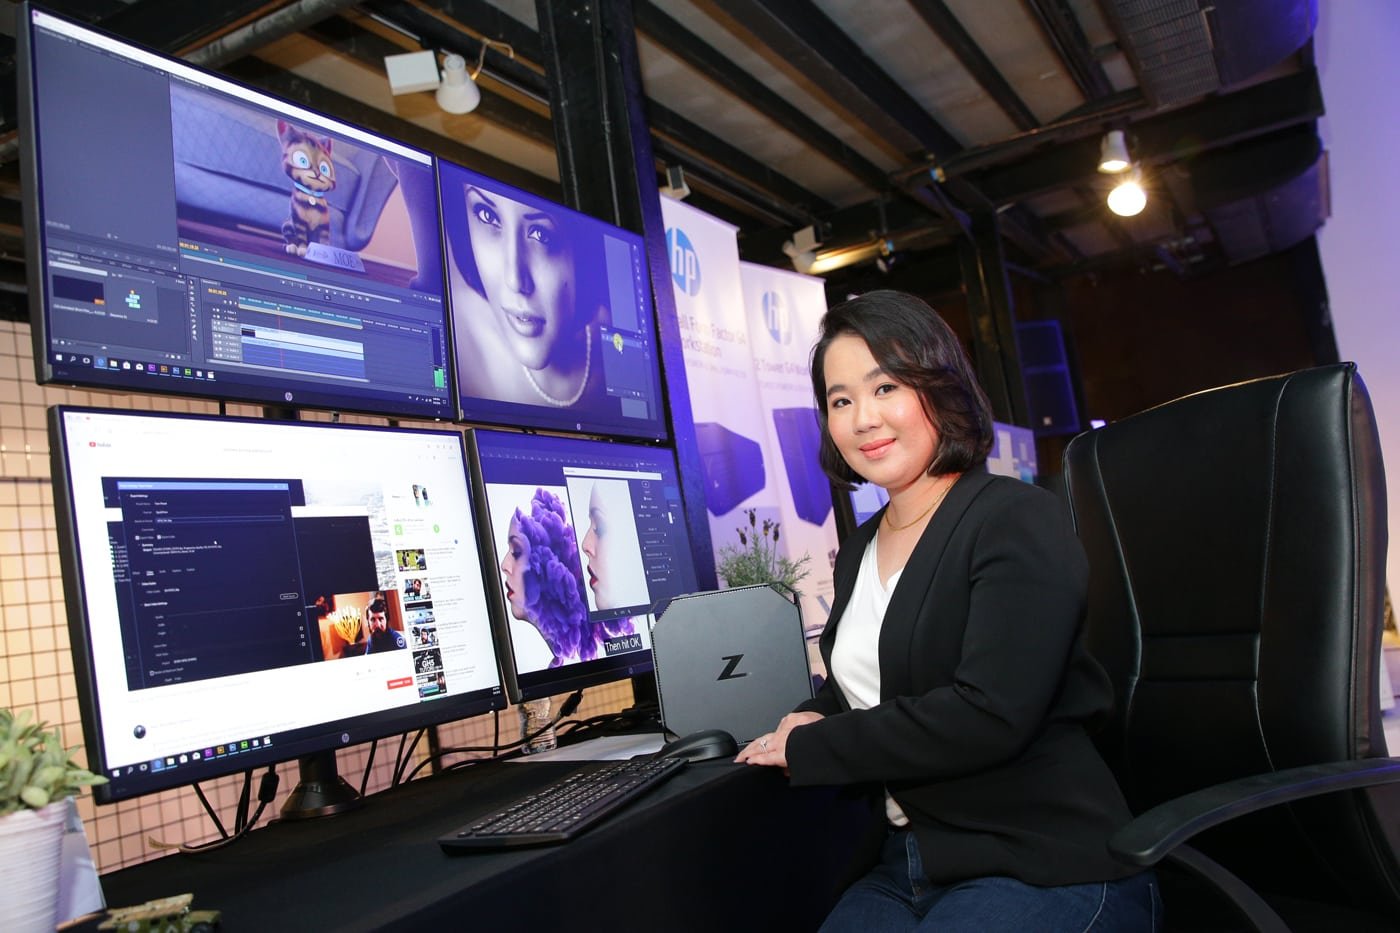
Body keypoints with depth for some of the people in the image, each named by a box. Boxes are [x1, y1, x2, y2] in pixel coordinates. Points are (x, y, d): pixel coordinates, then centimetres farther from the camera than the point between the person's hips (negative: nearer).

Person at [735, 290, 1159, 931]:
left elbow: (989, 714, -22)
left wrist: (806, 748, -13)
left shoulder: (1018, 521, -12)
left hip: (1047, 872, -6)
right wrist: (814, 718, -2)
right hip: (909, 870, 7)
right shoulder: (859, 550, 11)